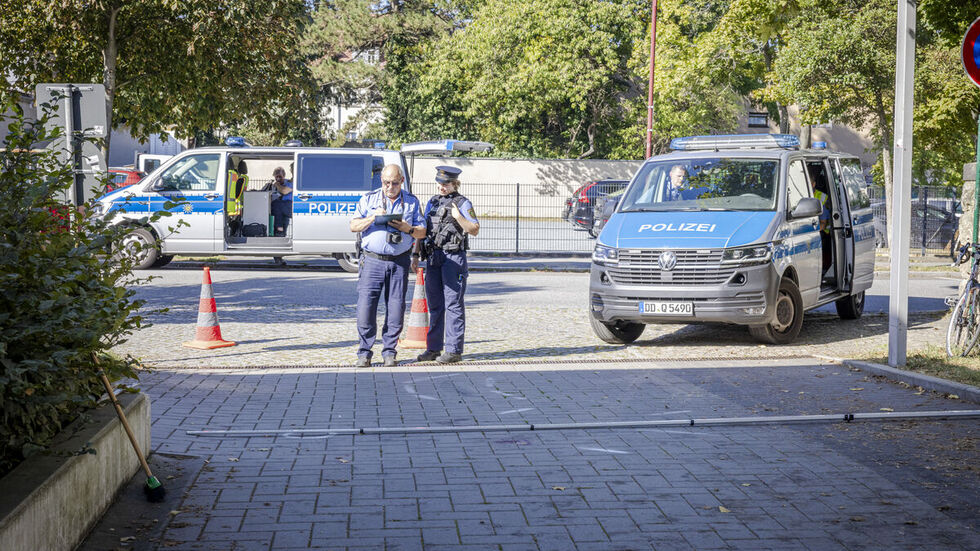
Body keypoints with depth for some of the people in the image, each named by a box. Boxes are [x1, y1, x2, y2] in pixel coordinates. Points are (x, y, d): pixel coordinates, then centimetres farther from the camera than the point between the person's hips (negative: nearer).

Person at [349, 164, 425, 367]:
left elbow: (422, 232, 10)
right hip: (372, 260, -1)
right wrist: (372, 218, -13)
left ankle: (389, 352, 12)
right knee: (365, 307, -6)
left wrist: (408, 229, -10)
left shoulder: (412, 202, 11)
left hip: (399, 262, 1)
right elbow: (354, 226, 4)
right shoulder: (368, 199, 9)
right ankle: (364, 353, 3)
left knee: (396, 309, 1)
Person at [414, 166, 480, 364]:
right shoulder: (432, 202, 17)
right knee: (434, 304, 10)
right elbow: (423, 229, 21)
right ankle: (433, 348, 17)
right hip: (433, 257, 6)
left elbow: (475, 230, -6)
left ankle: (454, 350, -4)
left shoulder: (463, 203, -2)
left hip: (453, 257, -6)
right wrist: (415, 254, 17)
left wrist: (458, 217, -20)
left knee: (453, 303, -6)